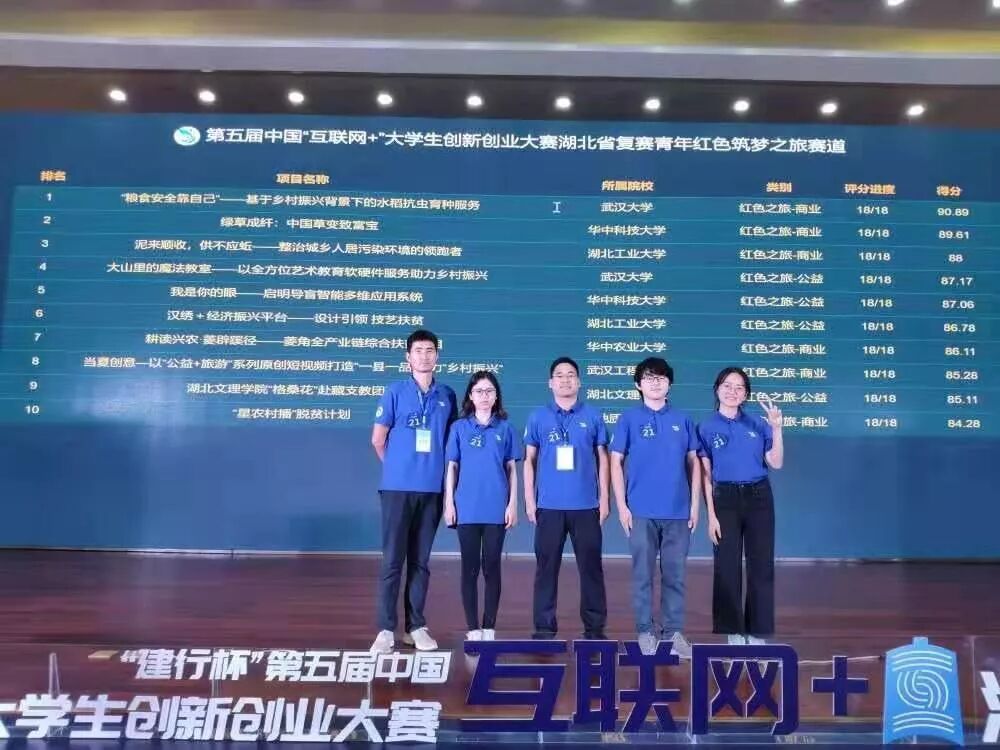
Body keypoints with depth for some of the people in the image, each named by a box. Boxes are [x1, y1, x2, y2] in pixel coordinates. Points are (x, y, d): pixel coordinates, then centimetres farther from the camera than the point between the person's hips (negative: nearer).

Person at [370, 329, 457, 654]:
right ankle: (386, 629, 7)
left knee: (420, 560, 9)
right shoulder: (395, 392, -1)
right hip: (398, 487, -2)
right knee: (392, 559, -1)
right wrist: (397, 467, 9)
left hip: (432, 488, 2)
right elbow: (378, 439, 4)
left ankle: (416, 626, 18)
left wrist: (435, 469, 8)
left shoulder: (447, 396, 5)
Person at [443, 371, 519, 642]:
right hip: (467, 508, 0)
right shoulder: (459, 428, 5)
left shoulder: (505, 428, 5)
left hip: (496, 509, 0)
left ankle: (489, 628, 17)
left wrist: (513, 504, 1)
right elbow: (452, 467, 5)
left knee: (492, 568, 6)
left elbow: (512, 469, 6)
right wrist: (449, 502, 0)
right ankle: (473, 629, 14)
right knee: (470, 568, 5)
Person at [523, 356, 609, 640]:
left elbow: (602, 459, 7)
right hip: (549, 505, 0)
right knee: (546, 566, 6)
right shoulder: (538, 417, 5)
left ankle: (594, 627, 16)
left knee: (590, 566, 5)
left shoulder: (593, 417, 5)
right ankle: (544, 626, 16)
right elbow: (529, 460, 7)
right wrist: (529, 499, 2)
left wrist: (604, 498, 3)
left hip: (586, 505, 0)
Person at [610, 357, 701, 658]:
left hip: (678, 511, 2)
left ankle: (673, 630, 21)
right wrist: (622, 506, -5)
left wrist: (695, 505, 4)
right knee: (643, 574, 6)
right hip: (641, 511, -2)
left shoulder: (682, 419, 7)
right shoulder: (629, 419, 2)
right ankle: (645, 630, 18)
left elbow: (694, 462, 9)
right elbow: (616, 463, 1)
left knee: (675, 575, 8)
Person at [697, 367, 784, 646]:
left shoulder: (758, 423, 5)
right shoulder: (707, 428, 0)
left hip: (759, 497, 2)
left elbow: (776, 463, 0)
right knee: (727, 566, 3)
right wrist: (711, 515, -7)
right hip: (726, 499, -2)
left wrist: (777, 428, -11)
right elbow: (705, 476, -2)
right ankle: (734, 631, 17)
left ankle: (757, 631, 17)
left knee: (761, 565, 5)